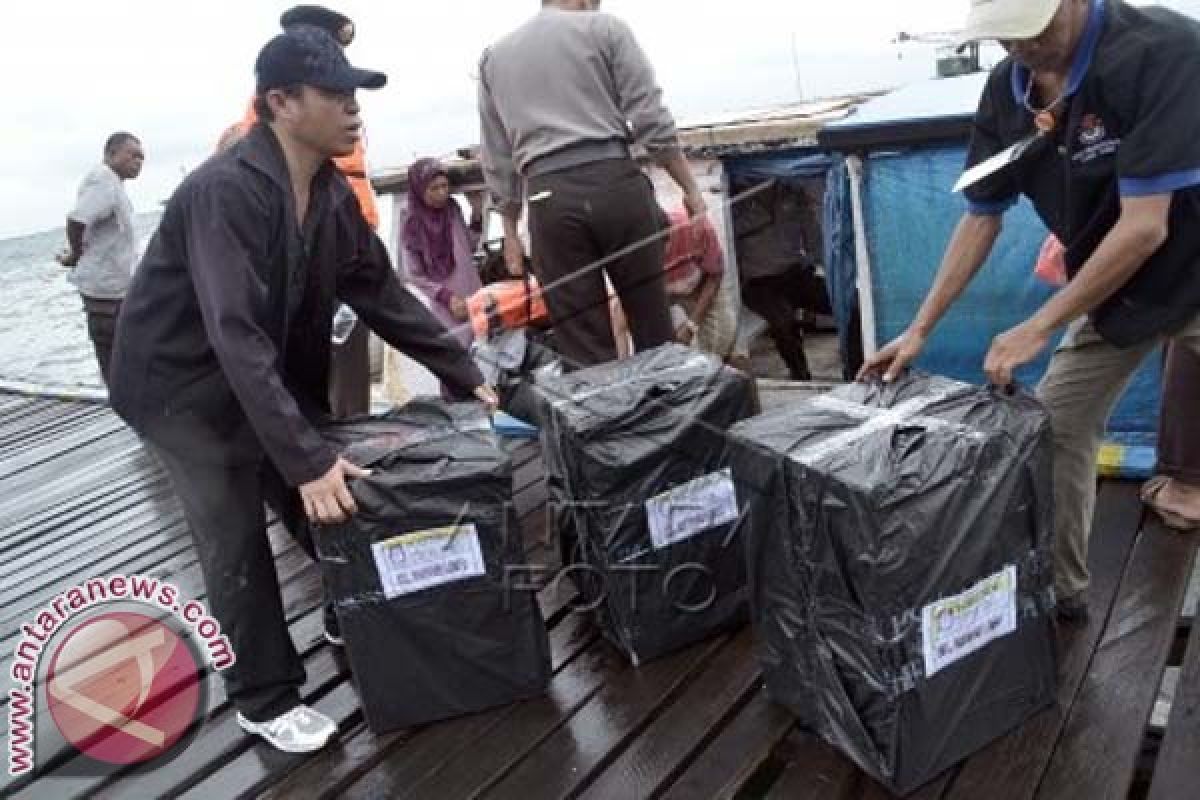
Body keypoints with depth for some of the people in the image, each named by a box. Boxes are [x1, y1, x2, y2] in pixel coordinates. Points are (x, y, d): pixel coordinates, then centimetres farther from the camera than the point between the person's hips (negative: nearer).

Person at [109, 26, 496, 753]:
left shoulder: (331, 191, -5)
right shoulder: (225, 191, -30)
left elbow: (380, 290, 1)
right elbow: (236, 337, -37)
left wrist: (464, 374, -3)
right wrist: (307, 460, -40)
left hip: (273, 373, 7)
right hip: (182, 379, -7)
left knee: (333, 502, 10)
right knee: (237, 545, -3)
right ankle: (266, 700, 14)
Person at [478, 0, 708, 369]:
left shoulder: (494, 56, 19)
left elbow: (497, 161, 18)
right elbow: (652, 120, 0)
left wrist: (510, 231, 22)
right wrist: (690, 187, 6)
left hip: (549, 199, 2)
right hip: (616, 183, -2)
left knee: (584, 351, 4)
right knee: (653, 329, 8)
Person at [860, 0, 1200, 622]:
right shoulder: (1004, 92, -9)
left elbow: (1145, 226, -29)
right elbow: (981, 217, -1)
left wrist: (1039, 328, -24)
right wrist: (920, 328, -5)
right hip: (1112, 287, 6)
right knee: (1054, 429, 5)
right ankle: (1060, 590, 21)